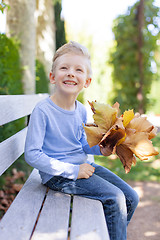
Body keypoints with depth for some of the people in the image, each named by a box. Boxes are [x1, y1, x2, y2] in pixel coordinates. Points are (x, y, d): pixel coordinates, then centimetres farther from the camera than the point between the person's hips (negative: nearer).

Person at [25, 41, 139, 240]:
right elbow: (32, 154, -21)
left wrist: (99, 148, -3)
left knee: (131, 198, 7)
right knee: (115, 198, -20)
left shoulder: (81, 111, 3)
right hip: (57, 175, -7)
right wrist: (72, 170, -22)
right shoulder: (42, 111, -18)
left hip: (83, 167, 8)